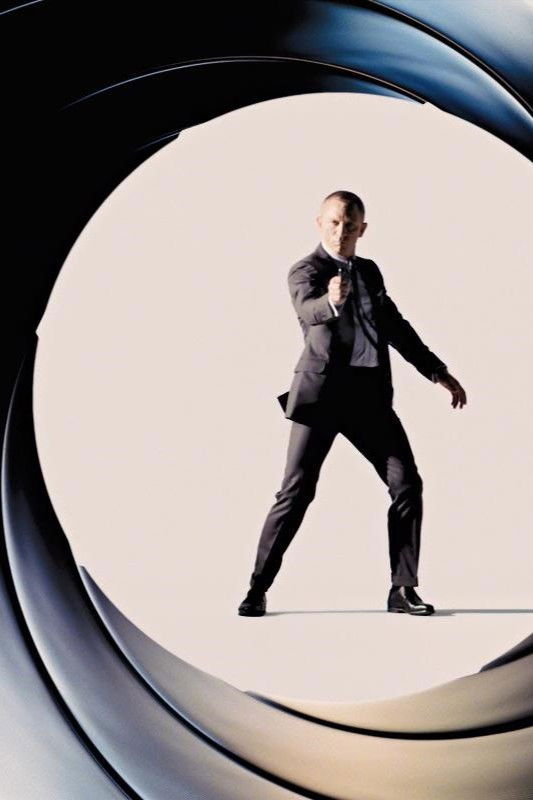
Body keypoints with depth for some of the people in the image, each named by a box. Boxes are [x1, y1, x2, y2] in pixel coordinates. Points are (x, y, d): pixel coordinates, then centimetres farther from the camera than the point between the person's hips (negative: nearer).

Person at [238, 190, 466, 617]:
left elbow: (395, 326, 24)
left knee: (406, 483, -2)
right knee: (297, 491, -6)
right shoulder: (305, 270, -4)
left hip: (370, 391, 5)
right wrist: (332, 301, -50)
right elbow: (309, 310, -27)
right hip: (322, 391, -5)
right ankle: (258, 589, 4)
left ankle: (403, 589, 7)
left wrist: (439, 372, 22)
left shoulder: (369, 271, 15)